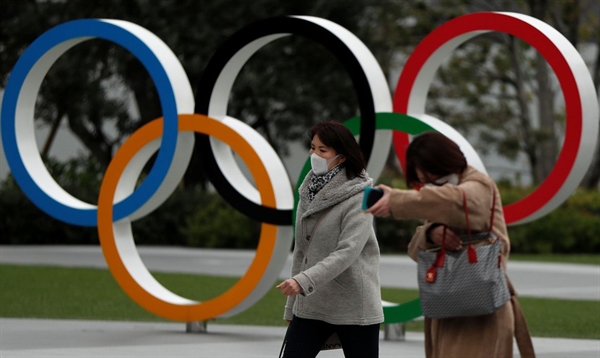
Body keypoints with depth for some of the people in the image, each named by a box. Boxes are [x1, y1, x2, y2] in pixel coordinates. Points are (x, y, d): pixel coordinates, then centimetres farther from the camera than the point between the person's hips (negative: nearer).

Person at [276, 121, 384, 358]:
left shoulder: (357, 198, -12)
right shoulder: (310, 193, 9)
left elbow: (348, 252, -22)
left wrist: (304, 281, -32)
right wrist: (291, 308, 15)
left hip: (354, 309, -6)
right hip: (310, 307, 6)